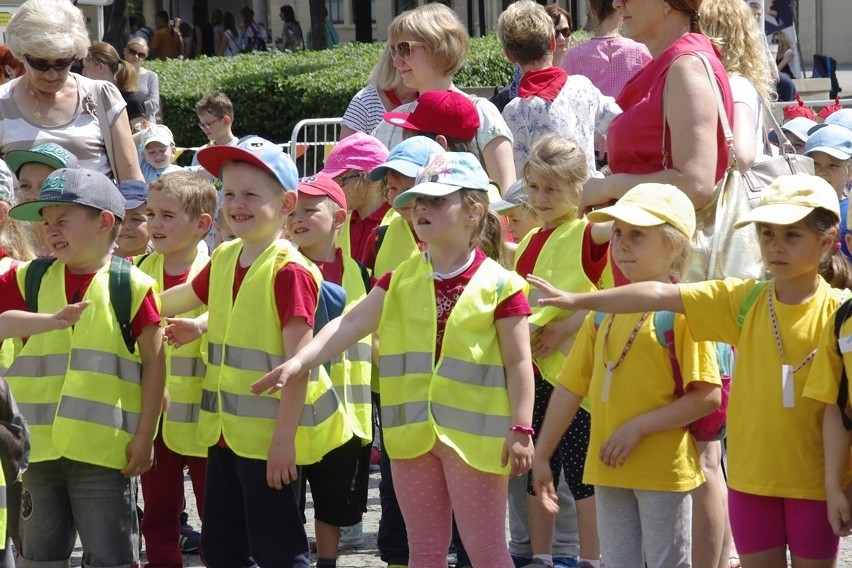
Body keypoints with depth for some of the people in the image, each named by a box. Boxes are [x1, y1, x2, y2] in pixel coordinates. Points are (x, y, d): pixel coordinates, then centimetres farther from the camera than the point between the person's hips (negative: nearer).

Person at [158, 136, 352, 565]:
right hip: (226, 432, 8)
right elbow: (182, 298, 27)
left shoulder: (289, 272, -17)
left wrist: (284, 437, -22)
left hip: (269, 434, -8)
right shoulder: (224, 259, 7)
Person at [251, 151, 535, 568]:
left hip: (474, 435, -5)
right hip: (412, 433, 5)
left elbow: (518, 362, -6)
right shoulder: (402, 279, 6)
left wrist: (520, 429, -11)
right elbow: (351, 323, -4)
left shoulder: (498, 284, -7)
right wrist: (298, 361, -17)